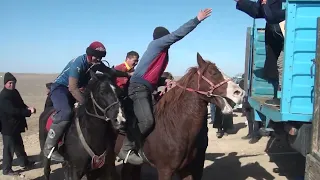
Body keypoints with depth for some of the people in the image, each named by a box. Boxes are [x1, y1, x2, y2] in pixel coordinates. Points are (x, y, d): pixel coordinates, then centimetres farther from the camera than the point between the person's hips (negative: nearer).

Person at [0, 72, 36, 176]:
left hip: (15, 125, 10)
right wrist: (29, 111, -29)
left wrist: (27, 108, -9)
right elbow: (12, 110, -29)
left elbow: (20, 104, 13)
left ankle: (24, 162, 38)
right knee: (9, 148, 1)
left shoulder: (14, 92, 6)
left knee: (18, 144, 22)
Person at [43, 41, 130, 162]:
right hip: (60, 88, -9)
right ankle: (49, 148, -26)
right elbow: (72, 88, -32)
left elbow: (111, 72, 14)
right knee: (66, 112, -33)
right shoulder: (78, 62, -27)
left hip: (77, 89, 9)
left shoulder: (96, 64, -4)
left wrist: (128, 75, 11)